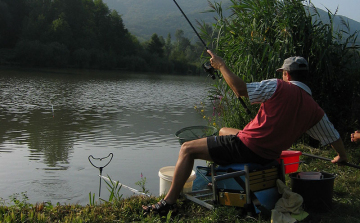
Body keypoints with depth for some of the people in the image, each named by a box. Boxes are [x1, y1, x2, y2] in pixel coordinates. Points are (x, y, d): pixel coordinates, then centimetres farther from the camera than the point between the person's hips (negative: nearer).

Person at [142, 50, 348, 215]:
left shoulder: (279, 87, -11)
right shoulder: (315, 110, 7)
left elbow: (241, 90, -17)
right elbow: (333, 135, 17)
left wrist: (221, 66, -5)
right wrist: (342, 156, 37)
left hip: (247, 146, -8)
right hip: (269, 157, 8)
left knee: (188, 149, 3)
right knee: (224, 131, 34)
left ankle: (169, 201, -1)